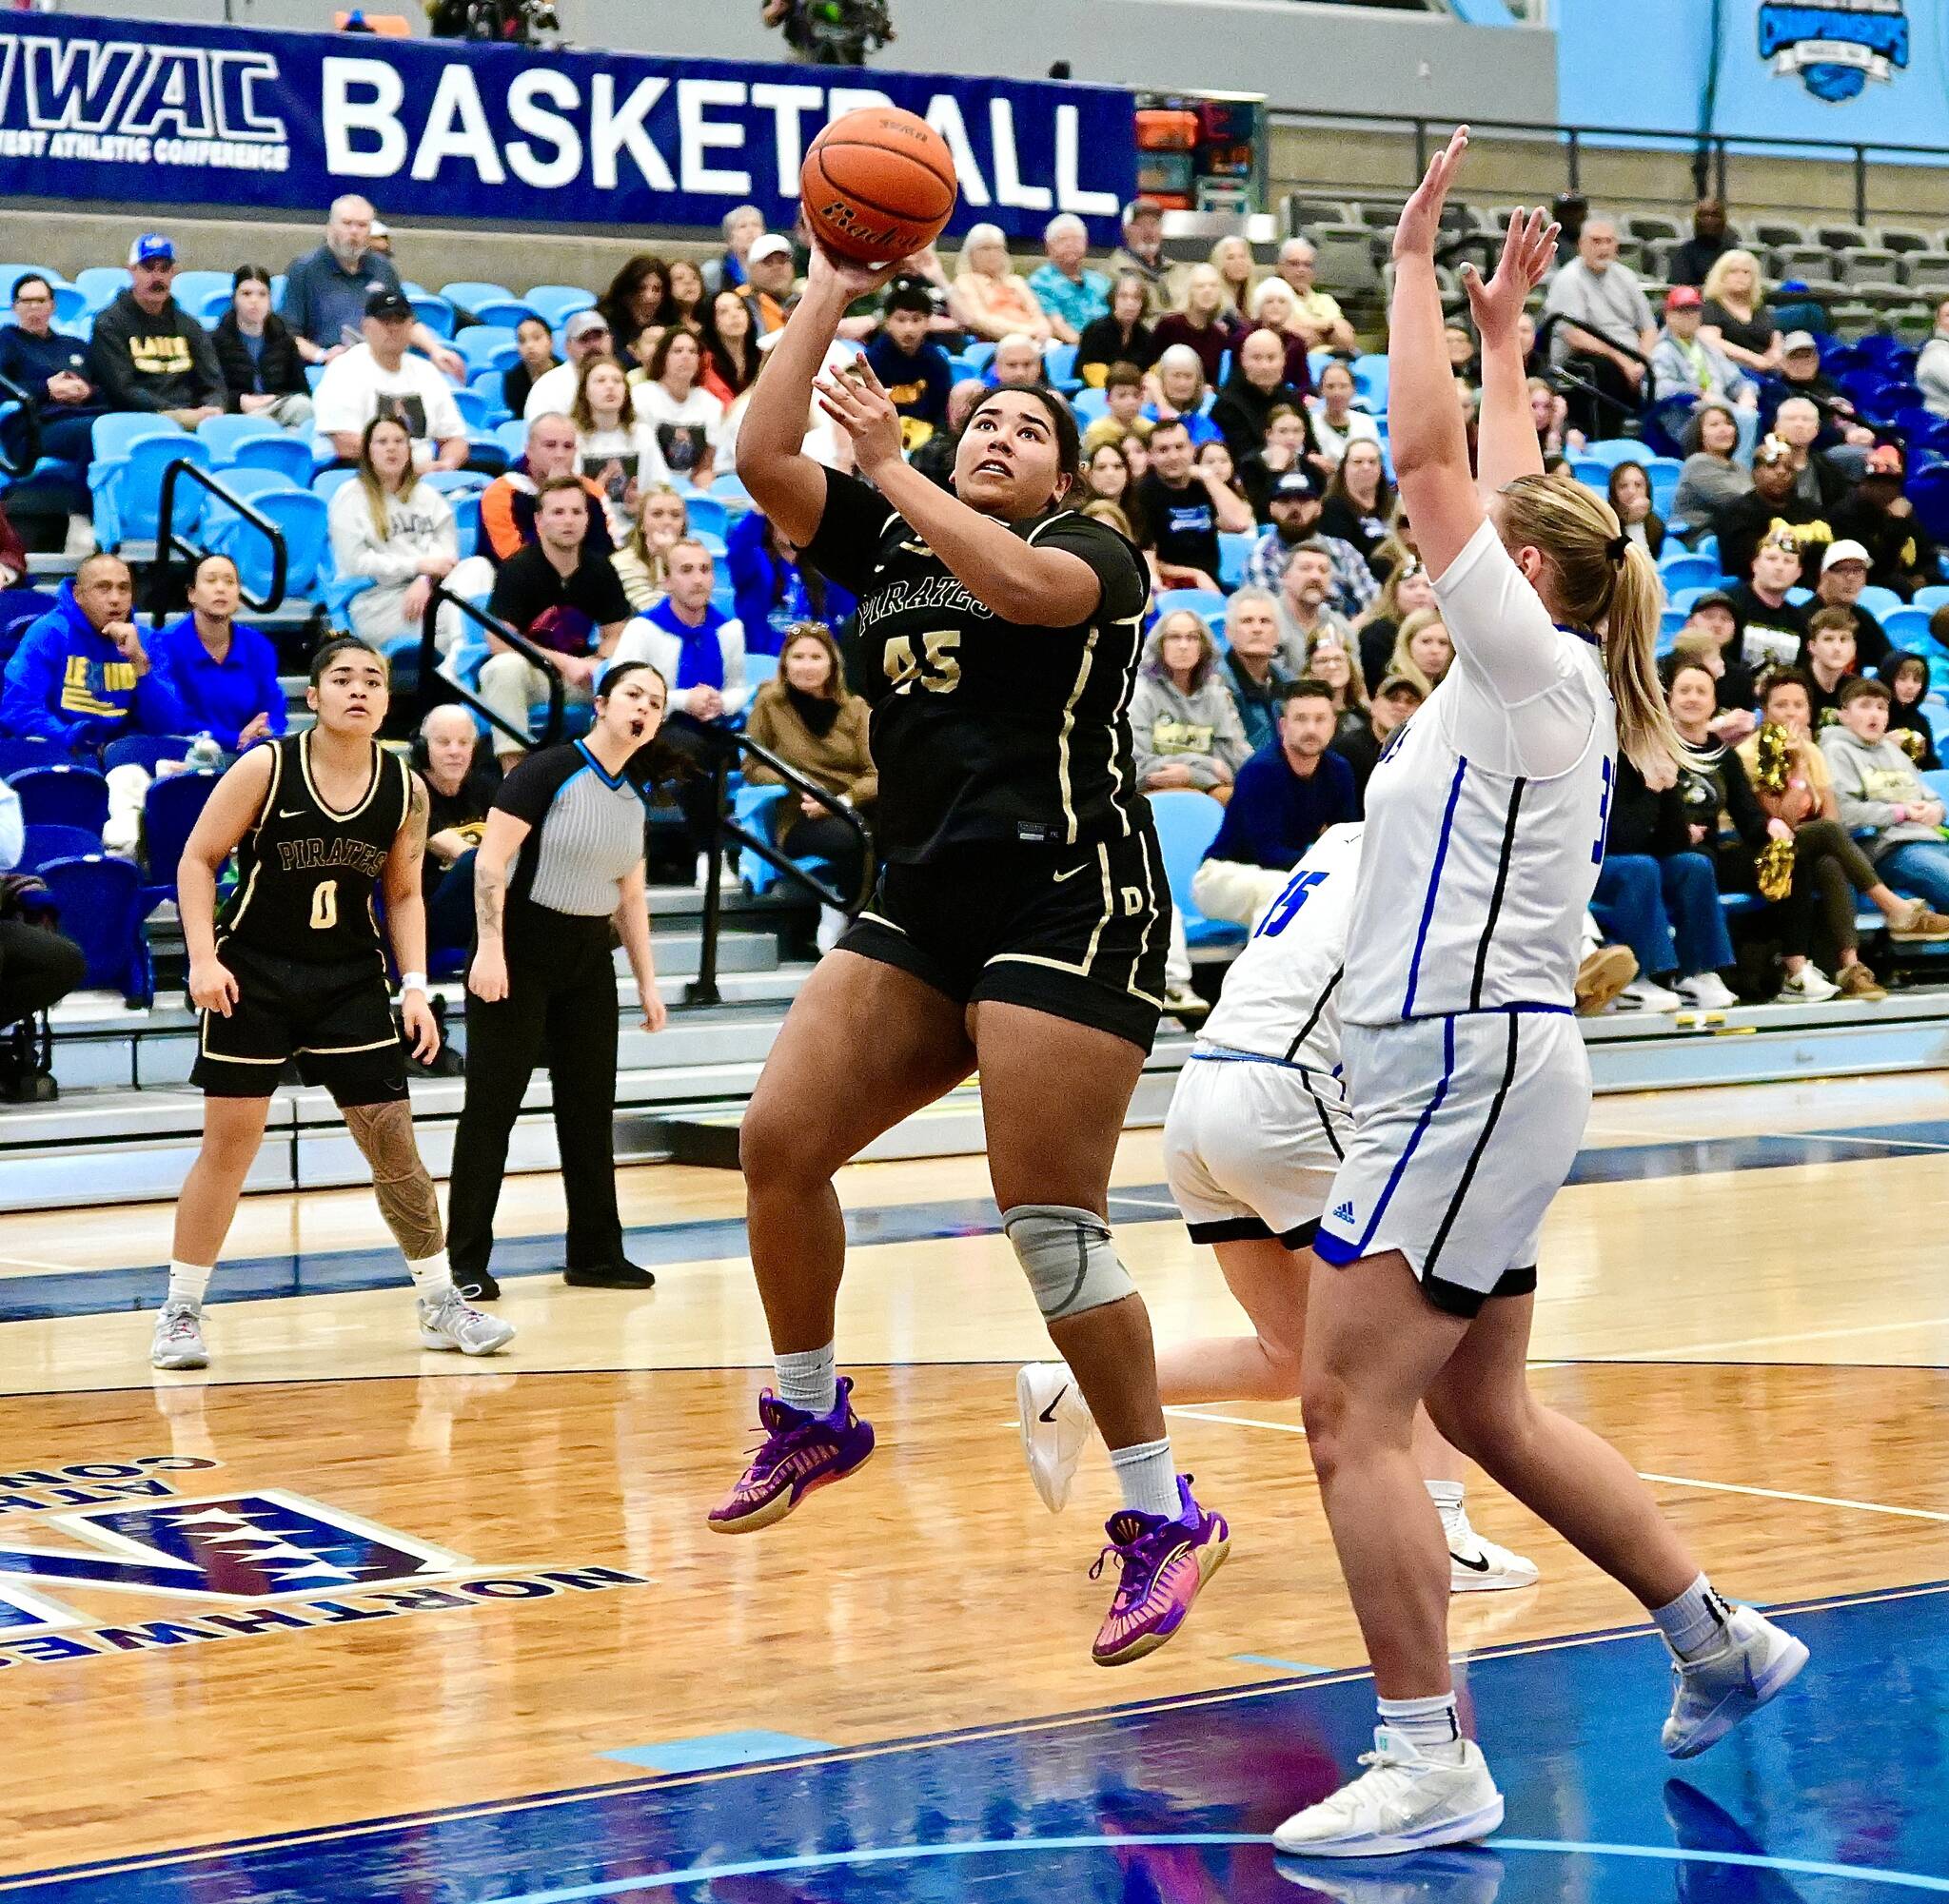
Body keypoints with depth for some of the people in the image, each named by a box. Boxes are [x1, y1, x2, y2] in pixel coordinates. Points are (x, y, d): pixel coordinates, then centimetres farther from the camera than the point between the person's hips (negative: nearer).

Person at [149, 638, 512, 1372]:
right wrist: (203, 957, -15)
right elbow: (198, 860, -5)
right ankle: (181, 1311, 11)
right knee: (228, 1146, 0)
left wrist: (414, 986, -1)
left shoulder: (405, 790, -2)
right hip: (253, 974, -3)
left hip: (351, 980, 3)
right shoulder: (265, 768, -11)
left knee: (394, 1143, 1)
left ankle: (441, 1304, 14)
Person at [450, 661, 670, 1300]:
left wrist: (647, 982, 16)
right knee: (492, 1105, -3)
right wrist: (489, 948, -23)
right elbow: (491, 858, -16)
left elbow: (630, 898, 18)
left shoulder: (634, 797, 10)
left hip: (589, 963, 7)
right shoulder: (549, 771, -12)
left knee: (590, 1106, 9)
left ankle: (595, 1254, 19)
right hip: (520, 957, -7)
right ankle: (466, 1261, 1)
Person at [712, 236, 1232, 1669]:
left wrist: (888, 462, -12)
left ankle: (1164, 1512, -1)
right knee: (778, 1141, -4)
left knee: (1051, 1222, -11)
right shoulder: (888, 543, 18)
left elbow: (1017, 584, -21)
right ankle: (811, 1414, 17)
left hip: (1068, 900, -6)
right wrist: (828, 298, 6)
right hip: (923, 901, 6)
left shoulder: (1097, 553, 2)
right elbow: (764, 458, 7)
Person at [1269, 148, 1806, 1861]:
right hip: (1468, 1076, 10)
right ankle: (1719, 1639, 27)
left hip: (1475, 1071, -10)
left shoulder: (1536, 664, -9)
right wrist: (1503, 331, 33)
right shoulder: (1528, 678, 14)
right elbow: (1505, 487, 29)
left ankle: (1430, 1759, -11)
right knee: (1482, 1409, 17)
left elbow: (1431, 459, -14)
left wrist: (1418, 271, -7)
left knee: (1351, 1412, -12)